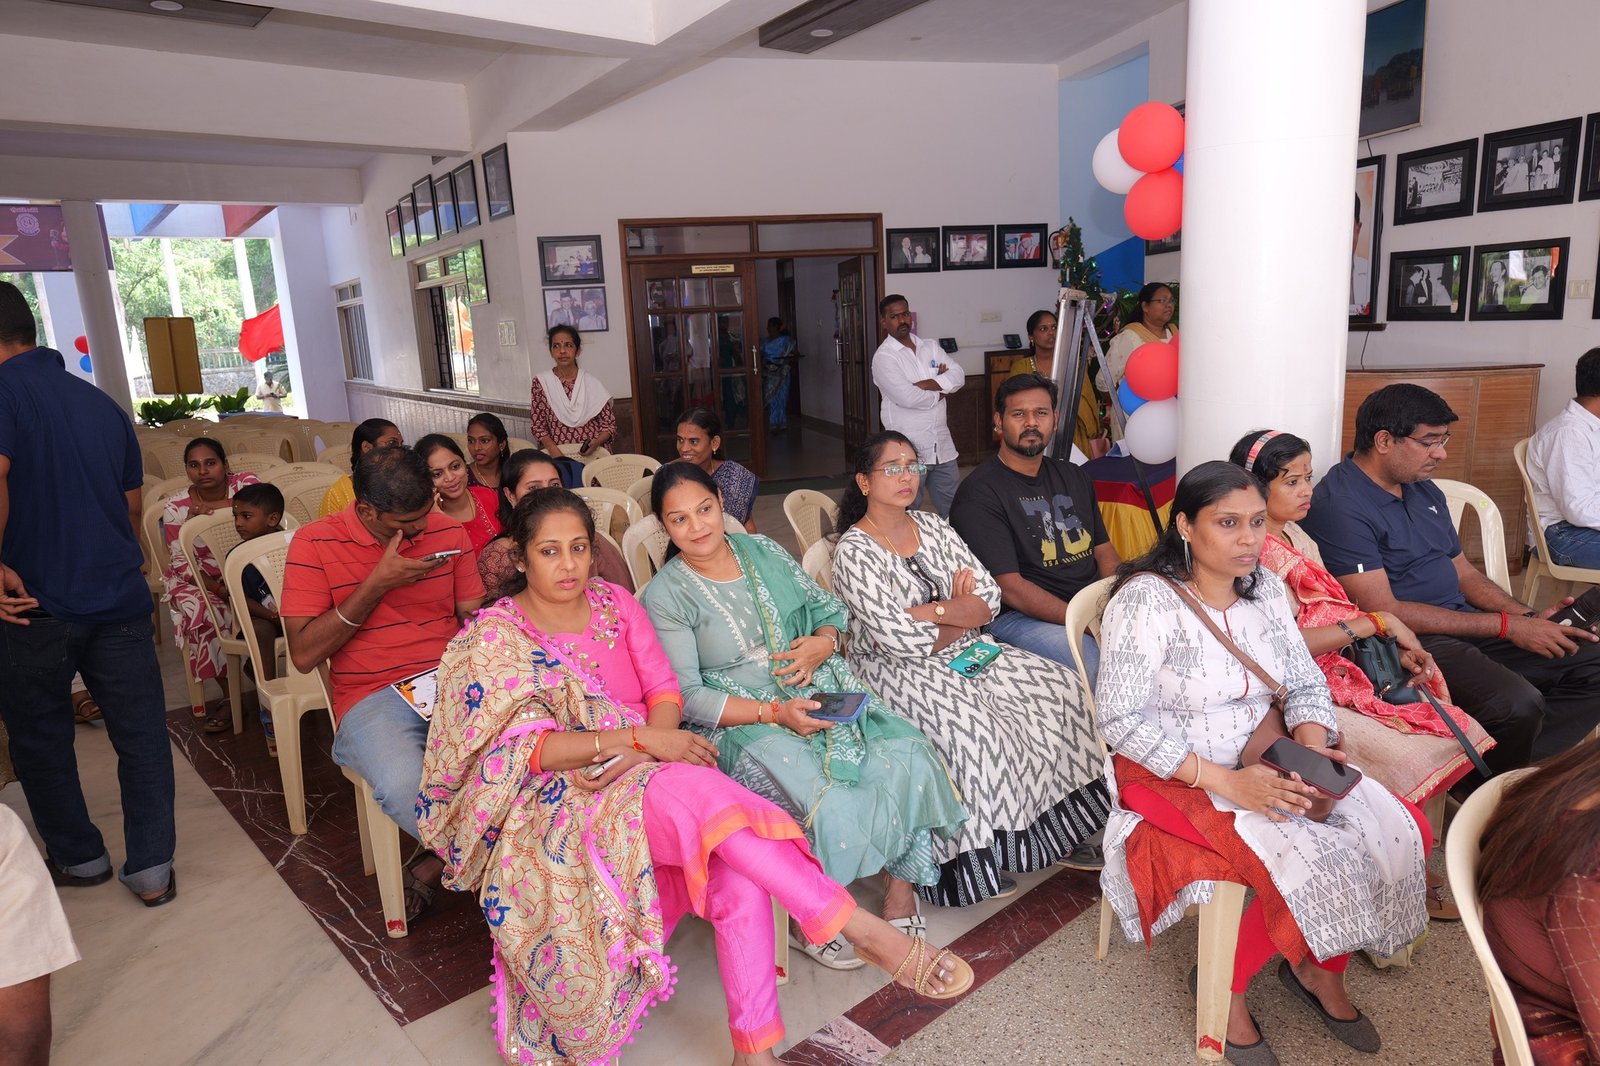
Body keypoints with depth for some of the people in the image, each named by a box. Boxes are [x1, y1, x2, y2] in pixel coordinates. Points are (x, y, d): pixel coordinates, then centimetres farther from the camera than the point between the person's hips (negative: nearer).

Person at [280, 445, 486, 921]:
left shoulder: (447, 531, 8)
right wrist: (377, 584, -13)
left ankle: (441, 862, -4)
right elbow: (304, 654, -5)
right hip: (372, 697, -2)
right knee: (404, 788, -35)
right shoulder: (315, 544, -1)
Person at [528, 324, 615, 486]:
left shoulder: (592, 383, 7)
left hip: (592, 455, -1)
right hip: (557, 456, 1)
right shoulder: (541, 382, 6)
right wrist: (556, 453, -11)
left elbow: (609, 424, 8)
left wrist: (596, 443, -13)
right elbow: (537, 424, 5)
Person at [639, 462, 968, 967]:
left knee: (910, 758, -18)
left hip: (817, 691, 5)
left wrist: (823, 642, -8)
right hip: (742, 721, -5)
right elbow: (687, 697, -11)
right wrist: (775, 712, -21)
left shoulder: (761, 550, 9)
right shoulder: (665, 596, -6)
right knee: (827, 803, -29)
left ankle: (901, 889, -1)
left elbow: (827, 606, 16)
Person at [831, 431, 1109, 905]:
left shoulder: (933, 527, 9)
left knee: (1060, 688, -7)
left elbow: (989, 597, 3)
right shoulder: (855, 552, -12)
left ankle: (1067, 825, 6)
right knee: (972, 725, -32)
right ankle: (972, 861, -15)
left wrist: (930, 611, -14)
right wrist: (962, 615, -7)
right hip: (896, 670, -7)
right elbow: (900, 640, -19)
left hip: (962, 654, 7)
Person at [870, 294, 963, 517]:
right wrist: (941, 390, -4)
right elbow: (907, 397, -20)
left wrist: (923, 385, -15)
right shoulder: (884, 356, -8)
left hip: (942, 444, 6)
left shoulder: (931, 347, 11)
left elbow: (958, 377, -1)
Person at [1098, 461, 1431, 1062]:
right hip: (1177, 777, -7)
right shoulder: (1145, 600, -19)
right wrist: (1226, 782, -26)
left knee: (1400, 831, -7)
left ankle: (1319, 969, 17)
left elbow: (1306, 685, 9)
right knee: (1311, 861, -24)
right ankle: (1228, 984, 5)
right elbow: (1120, 720, -22)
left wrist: (1311, 743, -13)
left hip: (1262, 762, 7)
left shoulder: (1265, 588, 3)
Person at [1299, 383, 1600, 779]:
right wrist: (1506, 626, -15)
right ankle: (1477, 791, -1)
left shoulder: (1425, 491, 16)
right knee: (1517, 704, -30)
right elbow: (1384, 612, -19)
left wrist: (1529, 618, 2)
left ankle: (1517, 770, -4)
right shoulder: (1339, 506, -15)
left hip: (1464, 622, 10)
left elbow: (1464, 573, 21)